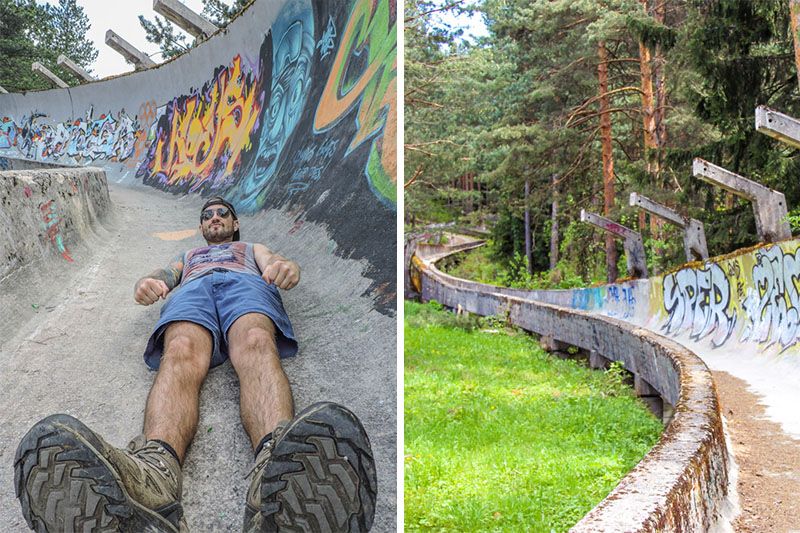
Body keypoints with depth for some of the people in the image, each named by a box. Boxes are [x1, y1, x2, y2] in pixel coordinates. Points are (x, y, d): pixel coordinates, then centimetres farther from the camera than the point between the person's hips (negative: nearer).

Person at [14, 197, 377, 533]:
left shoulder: (252, 249, 42)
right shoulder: (187, 255, 46)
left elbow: (272, 263, 20)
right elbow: (165, 274, 25)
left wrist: (285, 268, -8)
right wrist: (149, 283, -3)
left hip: (246, 284, -1)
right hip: (192, 290, 1)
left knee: (256, 344, -41)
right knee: (181, 353, -39)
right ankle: (154, 466, -72)